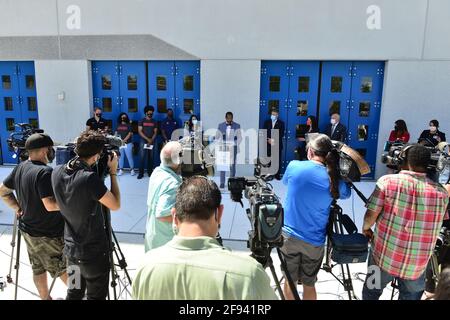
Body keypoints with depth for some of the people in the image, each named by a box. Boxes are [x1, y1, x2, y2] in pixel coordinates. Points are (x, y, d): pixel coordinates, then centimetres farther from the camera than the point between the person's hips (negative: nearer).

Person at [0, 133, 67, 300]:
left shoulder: (20, 167, 2)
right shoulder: (44, 172, -26)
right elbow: (51, 205, -30)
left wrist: (18, 207, 11)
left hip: (28, 230, 8)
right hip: (48, 234, -8)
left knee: (38, 268, 19)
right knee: (64, 268, 9)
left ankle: (45, 298, 34)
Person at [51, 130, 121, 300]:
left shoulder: (57, 172, -7)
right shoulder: (90, 178, -29)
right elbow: (115, 205, -15)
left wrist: (103, 172, 6)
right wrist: (113, 172, -10)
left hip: (71, 247, 7)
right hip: (94, 251, -6)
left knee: (74, 292, 25)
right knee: (96, 295, 14)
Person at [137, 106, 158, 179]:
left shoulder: (154, 122, 9)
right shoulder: (142, 121, 3)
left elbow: (155, 132, 6)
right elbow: (140, 131, -4)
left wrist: (151, 140, -9)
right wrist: (147, 139, -13)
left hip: (152, 142, 2)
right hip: (143, 141, -2)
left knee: (151, 157, 5)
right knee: (142, 157, -6)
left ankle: (150, 172, 12)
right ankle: (141, 173, -3)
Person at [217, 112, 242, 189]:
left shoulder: (237, 126, 3)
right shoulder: (221, 125, 5)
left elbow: (239, 137, 7)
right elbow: (217, 137, 10)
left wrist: (236, 146, -2)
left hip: (233, 148, 0)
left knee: (232, 165, 1)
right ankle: (222, 183, 2)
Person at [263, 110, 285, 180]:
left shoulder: (281, 123, 7)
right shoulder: (267, 122, 13)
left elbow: (282, 134, -1)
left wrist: (275, 140, -13)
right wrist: (268, 139, -9)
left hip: (277, 144, -1)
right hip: (268, 144, 1)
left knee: (278, 160, -1)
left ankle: (277, 175, 5)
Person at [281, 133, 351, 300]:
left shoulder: (294, 166, -11)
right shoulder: (335, 181, -11)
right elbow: (346, 193, 12)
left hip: (288, 235, 1)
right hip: (314, 241, 0)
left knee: (290, 281, 19)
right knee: (309, 285, 18)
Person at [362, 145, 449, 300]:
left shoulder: (387, 181, -13)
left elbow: (371, 215, -13)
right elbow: (437, 225, 9)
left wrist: (366, 228, 9)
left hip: (384, 256, -1)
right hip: (418, 265, 2)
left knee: (371, 294, 23)